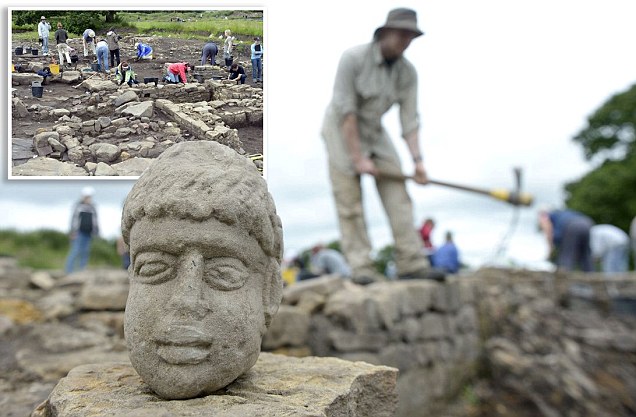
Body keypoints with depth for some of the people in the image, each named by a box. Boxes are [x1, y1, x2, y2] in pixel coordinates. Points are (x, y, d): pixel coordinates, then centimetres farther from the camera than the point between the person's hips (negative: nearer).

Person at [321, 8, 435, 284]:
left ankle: (411, 264, -6)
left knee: (398, 195, -6)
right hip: (341, 130, -5)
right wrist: (359, 158, -24)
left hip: (374, 132, 5)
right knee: (350, 204, -8)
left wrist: (417, 159, -20)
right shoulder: (353, 58, -21)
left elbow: (409, 119, -8)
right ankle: (361, 267, -3)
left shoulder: (407, 72, -6)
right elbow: (345, 111, -23)